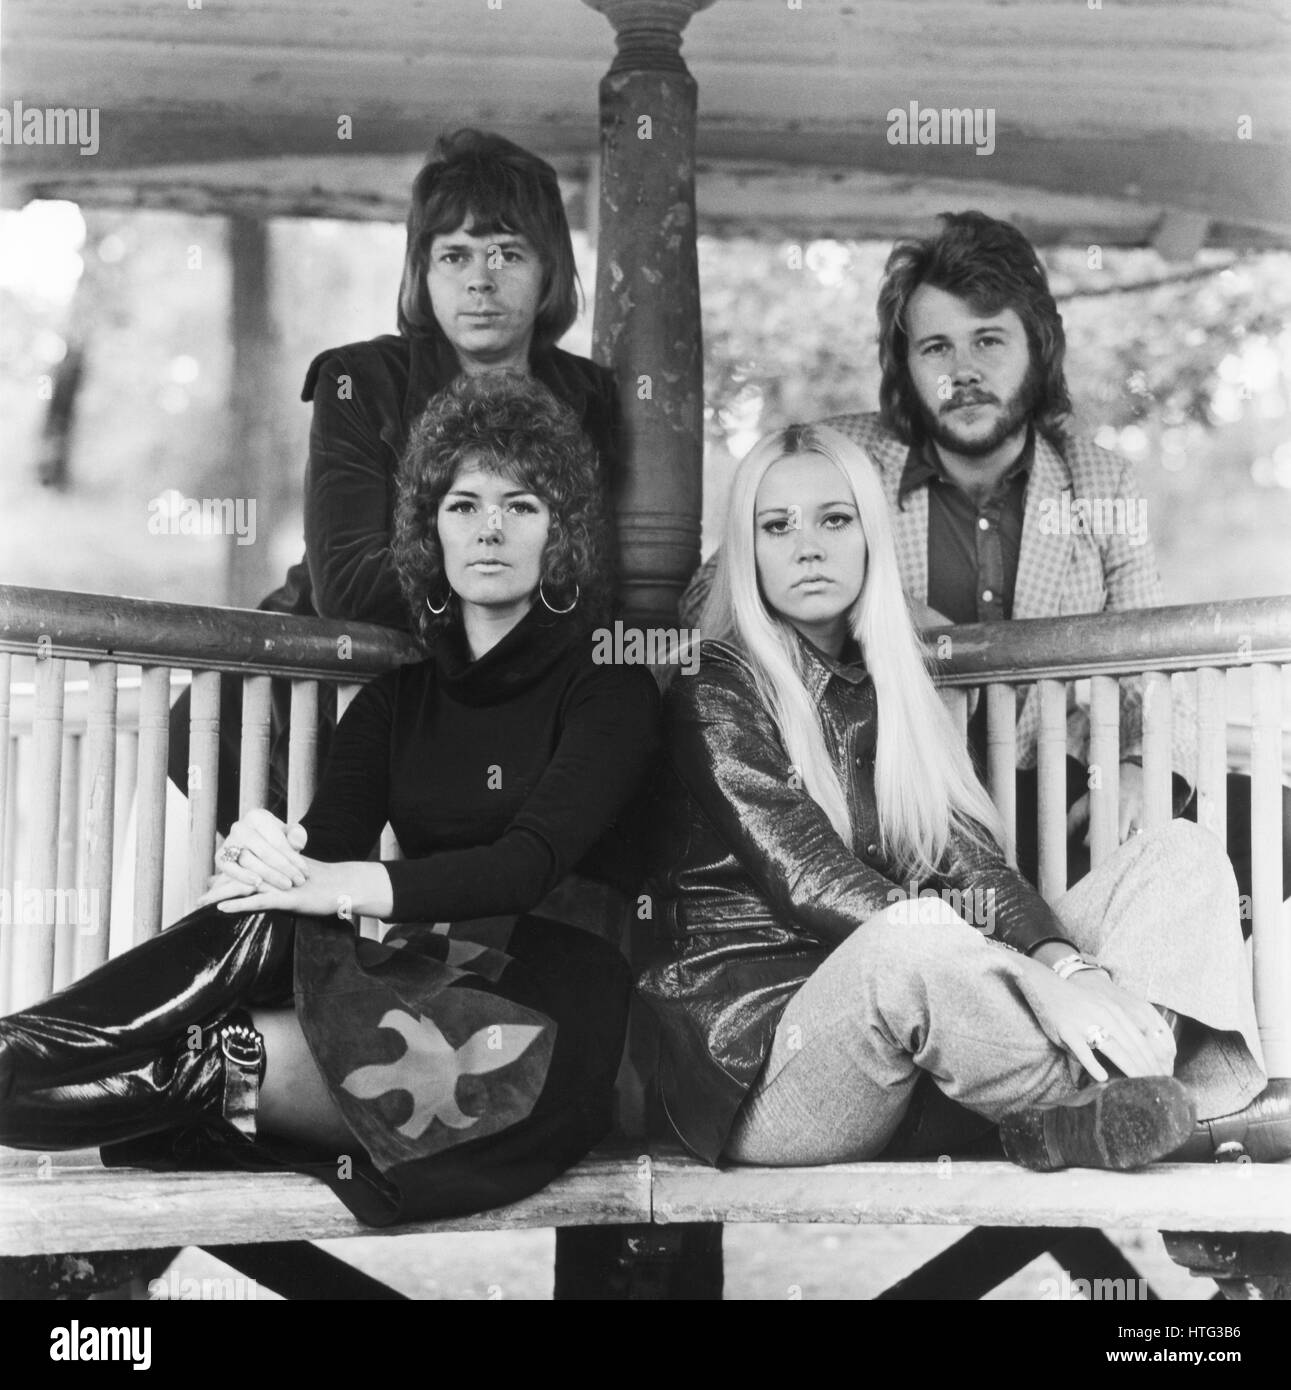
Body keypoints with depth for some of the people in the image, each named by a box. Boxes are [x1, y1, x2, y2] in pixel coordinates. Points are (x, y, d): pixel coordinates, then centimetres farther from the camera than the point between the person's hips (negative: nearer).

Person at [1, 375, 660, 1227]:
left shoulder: (609, 683, 2)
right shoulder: (395, 700, 18)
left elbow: (533, 860, -15)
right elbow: (328, 843, 1)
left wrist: (353, 886, -30)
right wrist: (266, 857, -25)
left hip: (551, 1003, -4)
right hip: (423, 975, 4)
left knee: (500, 1065, -40)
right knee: (267, 918, -28)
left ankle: (206, 1068, -35)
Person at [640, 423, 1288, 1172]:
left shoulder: (889, 687, 19)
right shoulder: (713, 697, -1)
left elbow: (971, 860, 5)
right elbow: (813, 887, -15)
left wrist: (1058, 958, -18)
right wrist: (1042, 973, -25)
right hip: (757, 1048, -6)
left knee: (1181, 853, -4)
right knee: (908, 944, -40)